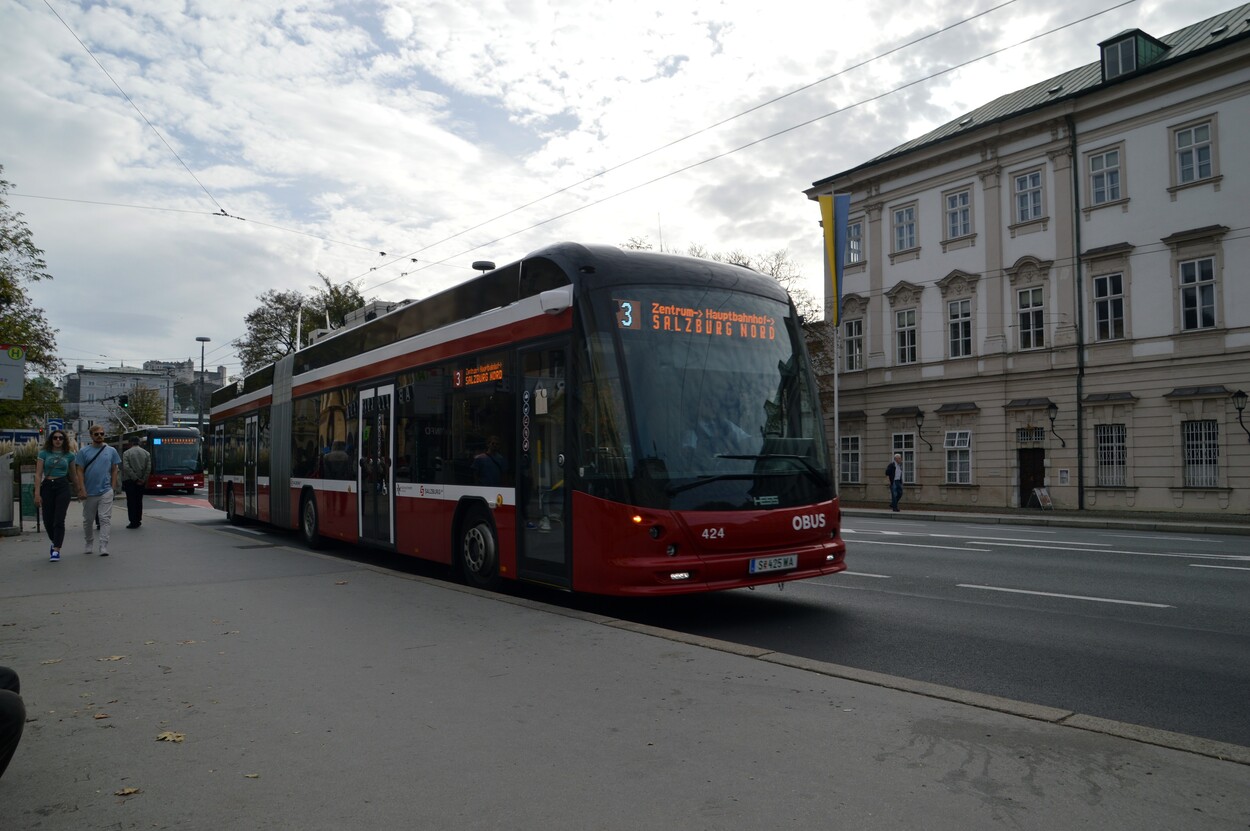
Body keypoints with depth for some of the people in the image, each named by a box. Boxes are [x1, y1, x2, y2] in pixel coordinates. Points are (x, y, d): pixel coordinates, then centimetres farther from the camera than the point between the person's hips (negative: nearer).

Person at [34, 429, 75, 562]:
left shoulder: (69, 455, 6)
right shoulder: (44, 453, 4)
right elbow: (38, 474, 1)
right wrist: (37, 493, -6)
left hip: (63, 487, -1)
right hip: (47, 486, 1)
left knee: (59, 520, -8)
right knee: (48, 521, 5)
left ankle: (56, 550, -6)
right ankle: (55, 543, 31)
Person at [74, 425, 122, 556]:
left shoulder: (111, 451, 5)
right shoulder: (83, 452, 1)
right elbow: (79, 471, -2)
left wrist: (113, 487, 2)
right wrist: (81, 489, -9)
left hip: (106, 491, 0)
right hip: (89, 492, 0)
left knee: (105, 519, -7)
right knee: (88, 520, 13)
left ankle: (104, 546, -8)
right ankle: (89, 543, 29)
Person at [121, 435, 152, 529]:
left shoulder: (126, 453, -5)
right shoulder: (146, 453, 5)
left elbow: (126, 468, -14)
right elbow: (149, 468, -2)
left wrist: (136, 479, -11)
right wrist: (143, 480, -2)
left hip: (130, 480, -4)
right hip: (142, 482, 4)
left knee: (131, 501, 0)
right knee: (139, 501, 12)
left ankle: (133, 522, -1)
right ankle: (138, 520, 13)